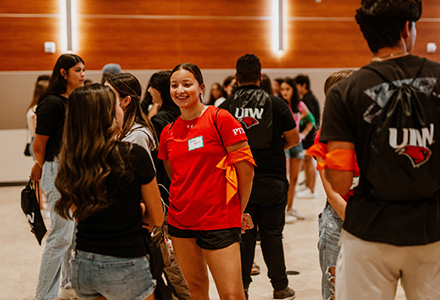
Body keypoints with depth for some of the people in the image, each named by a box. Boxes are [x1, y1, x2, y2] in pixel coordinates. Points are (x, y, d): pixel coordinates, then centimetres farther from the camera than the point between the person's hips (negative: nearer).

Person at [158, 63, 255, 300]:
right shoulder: (168, 132, 7)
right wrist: (184, 203, 12)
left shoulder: (220, 119, -9)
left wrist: (237, 212, 0)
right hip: (180, 221, 5)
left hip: (218, 221, -5)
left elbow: (246, 169, -8)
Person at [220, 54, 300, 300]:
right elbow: (294, 139, 0)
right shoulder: (276, 103, -5)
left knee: (243, 234, 9)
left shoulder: (227, 107, -3)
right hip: (272, 182, -1)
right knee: (272, 234, 9)